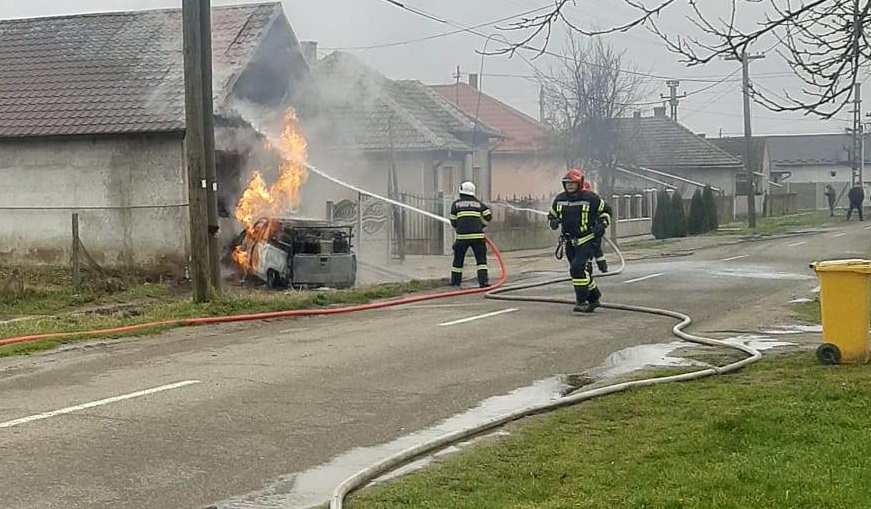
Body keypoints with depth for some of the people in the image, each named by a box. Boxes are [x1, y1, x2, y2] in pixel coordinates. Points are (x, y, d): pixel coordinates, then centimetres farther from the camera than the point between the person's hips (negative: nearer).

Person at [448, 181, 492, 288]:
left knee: (458, 259, 12)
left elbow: (453, 221, 7)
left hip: (462, 236, 0)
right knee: (481, 259, 3)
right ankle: (483, 281, -8)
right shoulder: (478, 203, 12)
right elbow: (488, 216, 8)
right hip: (477, 236, 0)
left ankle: (455, 281, 17)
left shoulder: (456, 204, 8)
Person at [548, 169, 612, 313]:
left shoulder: (589, 198, -8)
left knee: (577, 267, -21)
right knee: (580, 271, 11)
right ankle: (594, 298, 27)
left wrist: (602, 224, -8)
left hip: (587, 239, -6)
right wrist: (553, 222, -2)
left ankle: (582, 301, -16)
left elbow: (606, 209, 5)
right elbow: (552, 214, 21)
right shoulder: (559, 199, 6)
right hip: (570, 241, 6)